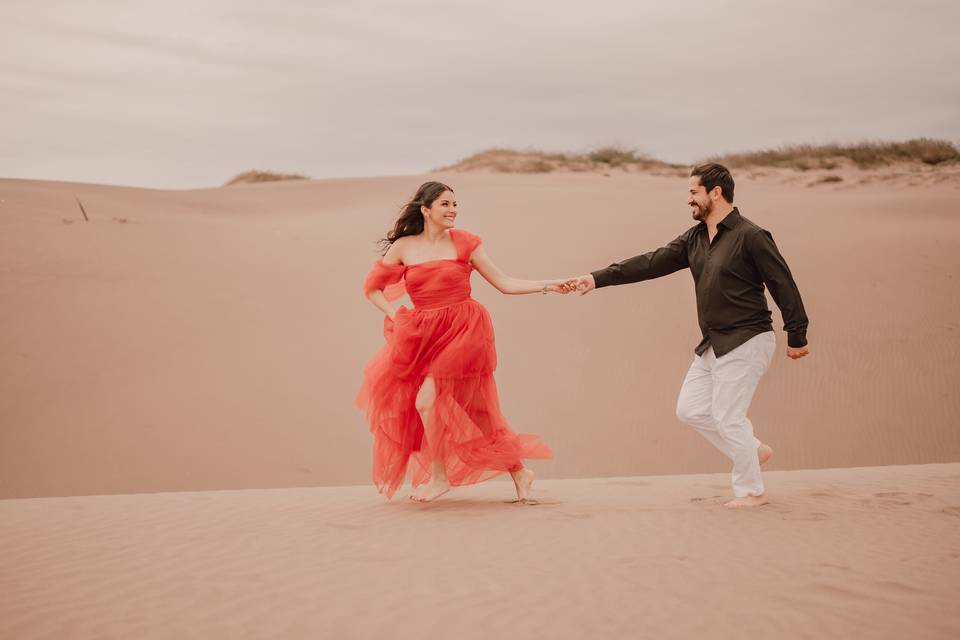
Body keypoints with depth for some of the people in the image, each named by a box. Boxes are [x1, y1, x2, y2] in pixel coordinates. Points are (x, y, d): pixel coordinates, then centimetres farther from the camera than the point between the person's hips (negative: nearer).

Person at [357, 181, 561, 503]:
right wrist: (394, 316, 1)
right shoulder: (404, 247, 5)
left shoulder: (464, 243, 1)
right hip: (424, 336, 3)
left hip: (463, 331, -3)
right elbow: (372, 286, 15)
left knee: (428, 400, -15)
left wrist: (548, 285, -9)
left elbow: (504, 283, 1)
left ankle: (440, 477, 3)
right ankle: (518, 470, 17)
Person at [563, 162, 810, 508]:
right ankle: (753, 450, 24)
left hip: (746, 342, -9)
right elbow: (651, 263, 8)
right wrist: (597, 278, 2)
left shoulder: (750, 236, -14)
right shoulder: (695, 238, 9)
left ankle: (751, 491, 11)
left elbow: (784, 285, -12)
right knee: (690, 408, 9)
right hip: (714, 345, 9)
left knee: (727, 416, -5)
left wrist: (796, 337, -10)